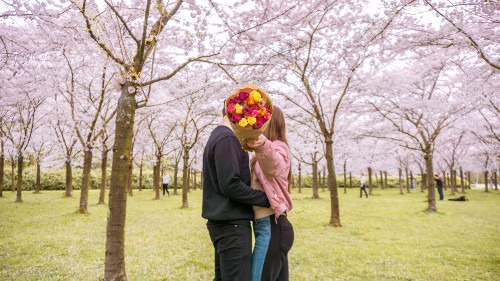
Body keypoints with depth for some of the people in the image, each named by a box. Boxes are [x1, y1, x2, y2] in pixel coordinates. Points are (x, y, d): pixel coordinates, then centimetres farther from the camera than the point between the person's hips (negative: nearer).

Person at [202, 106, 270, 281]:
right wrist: (268, 199, -15)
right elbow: (230, 185, -22)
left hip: (220, 222, 10)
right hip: (232, 223, -10)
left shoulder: (215, 137, 17)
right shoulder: (227, 139, -14)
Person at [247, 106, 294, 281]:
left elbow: (274, 166, -34)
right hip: (268, 226, 10)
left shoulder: (278, 147, -11)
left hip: (271, 226, -10)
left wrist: (263, 146, -54)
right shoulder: (263, 153, 21)